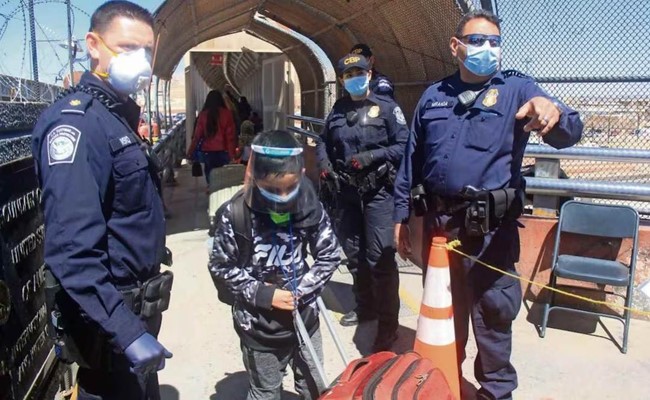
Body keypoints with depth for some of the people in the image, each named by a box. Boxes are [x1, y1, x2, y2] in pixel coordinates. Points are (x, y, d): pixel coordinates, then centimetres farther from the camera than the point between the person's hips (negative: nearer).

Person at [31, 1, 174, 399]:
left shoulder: (119, 117, 10)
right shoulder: (75, 121, -20)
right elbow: (73, 250, -29)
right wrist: (127, 331, -31)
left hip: (136, 304, 9)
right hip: (110, 315, -9)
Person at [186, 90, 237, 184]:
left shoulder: (203, 114, -2)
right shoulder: (226, 113, -5)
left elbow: (197, 135, -1)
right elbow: (230, 136, -8)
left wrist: (190, 152, 7)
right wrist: (232, 154, -5)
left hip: (208, 151, 1)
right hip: (223, 151, -1)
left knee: (211, 177, 10)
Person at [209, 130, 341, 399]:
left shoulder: (309, 206, -13)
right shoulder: (235, 215, -21)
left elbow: (330, 255, -4)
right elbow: (221, 266, -10)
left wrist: (299, 291, -13)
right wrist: (263, 294, -17)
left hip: (304, 316, 3)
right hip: (259, 324, -2)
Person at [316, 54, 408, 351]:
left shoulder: (386, 106, -3)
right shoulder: (337, 110, 12)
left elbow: (403, 146, -8)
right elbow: (323, 141, 22)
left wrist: (372, 156, -20)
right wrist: (324, 161, 3)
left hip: (378, 190, -6)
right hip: (347, 191, 6)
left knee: (380, 257, -9)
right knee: (354, 254, 16)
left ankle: (388, 325, 2)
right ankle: (365, 308, 35)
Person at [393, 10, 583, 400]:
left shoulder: (517, 89, -1)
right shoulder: (433, 96, 10)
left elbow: (569, 134, -14)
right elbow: (411, 161, 13)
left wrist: (554, 111, -38)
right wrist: (401, 217, 11)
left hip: (489, 228, -3)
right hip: (438, 222, 4)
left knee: (491, 315, 6)